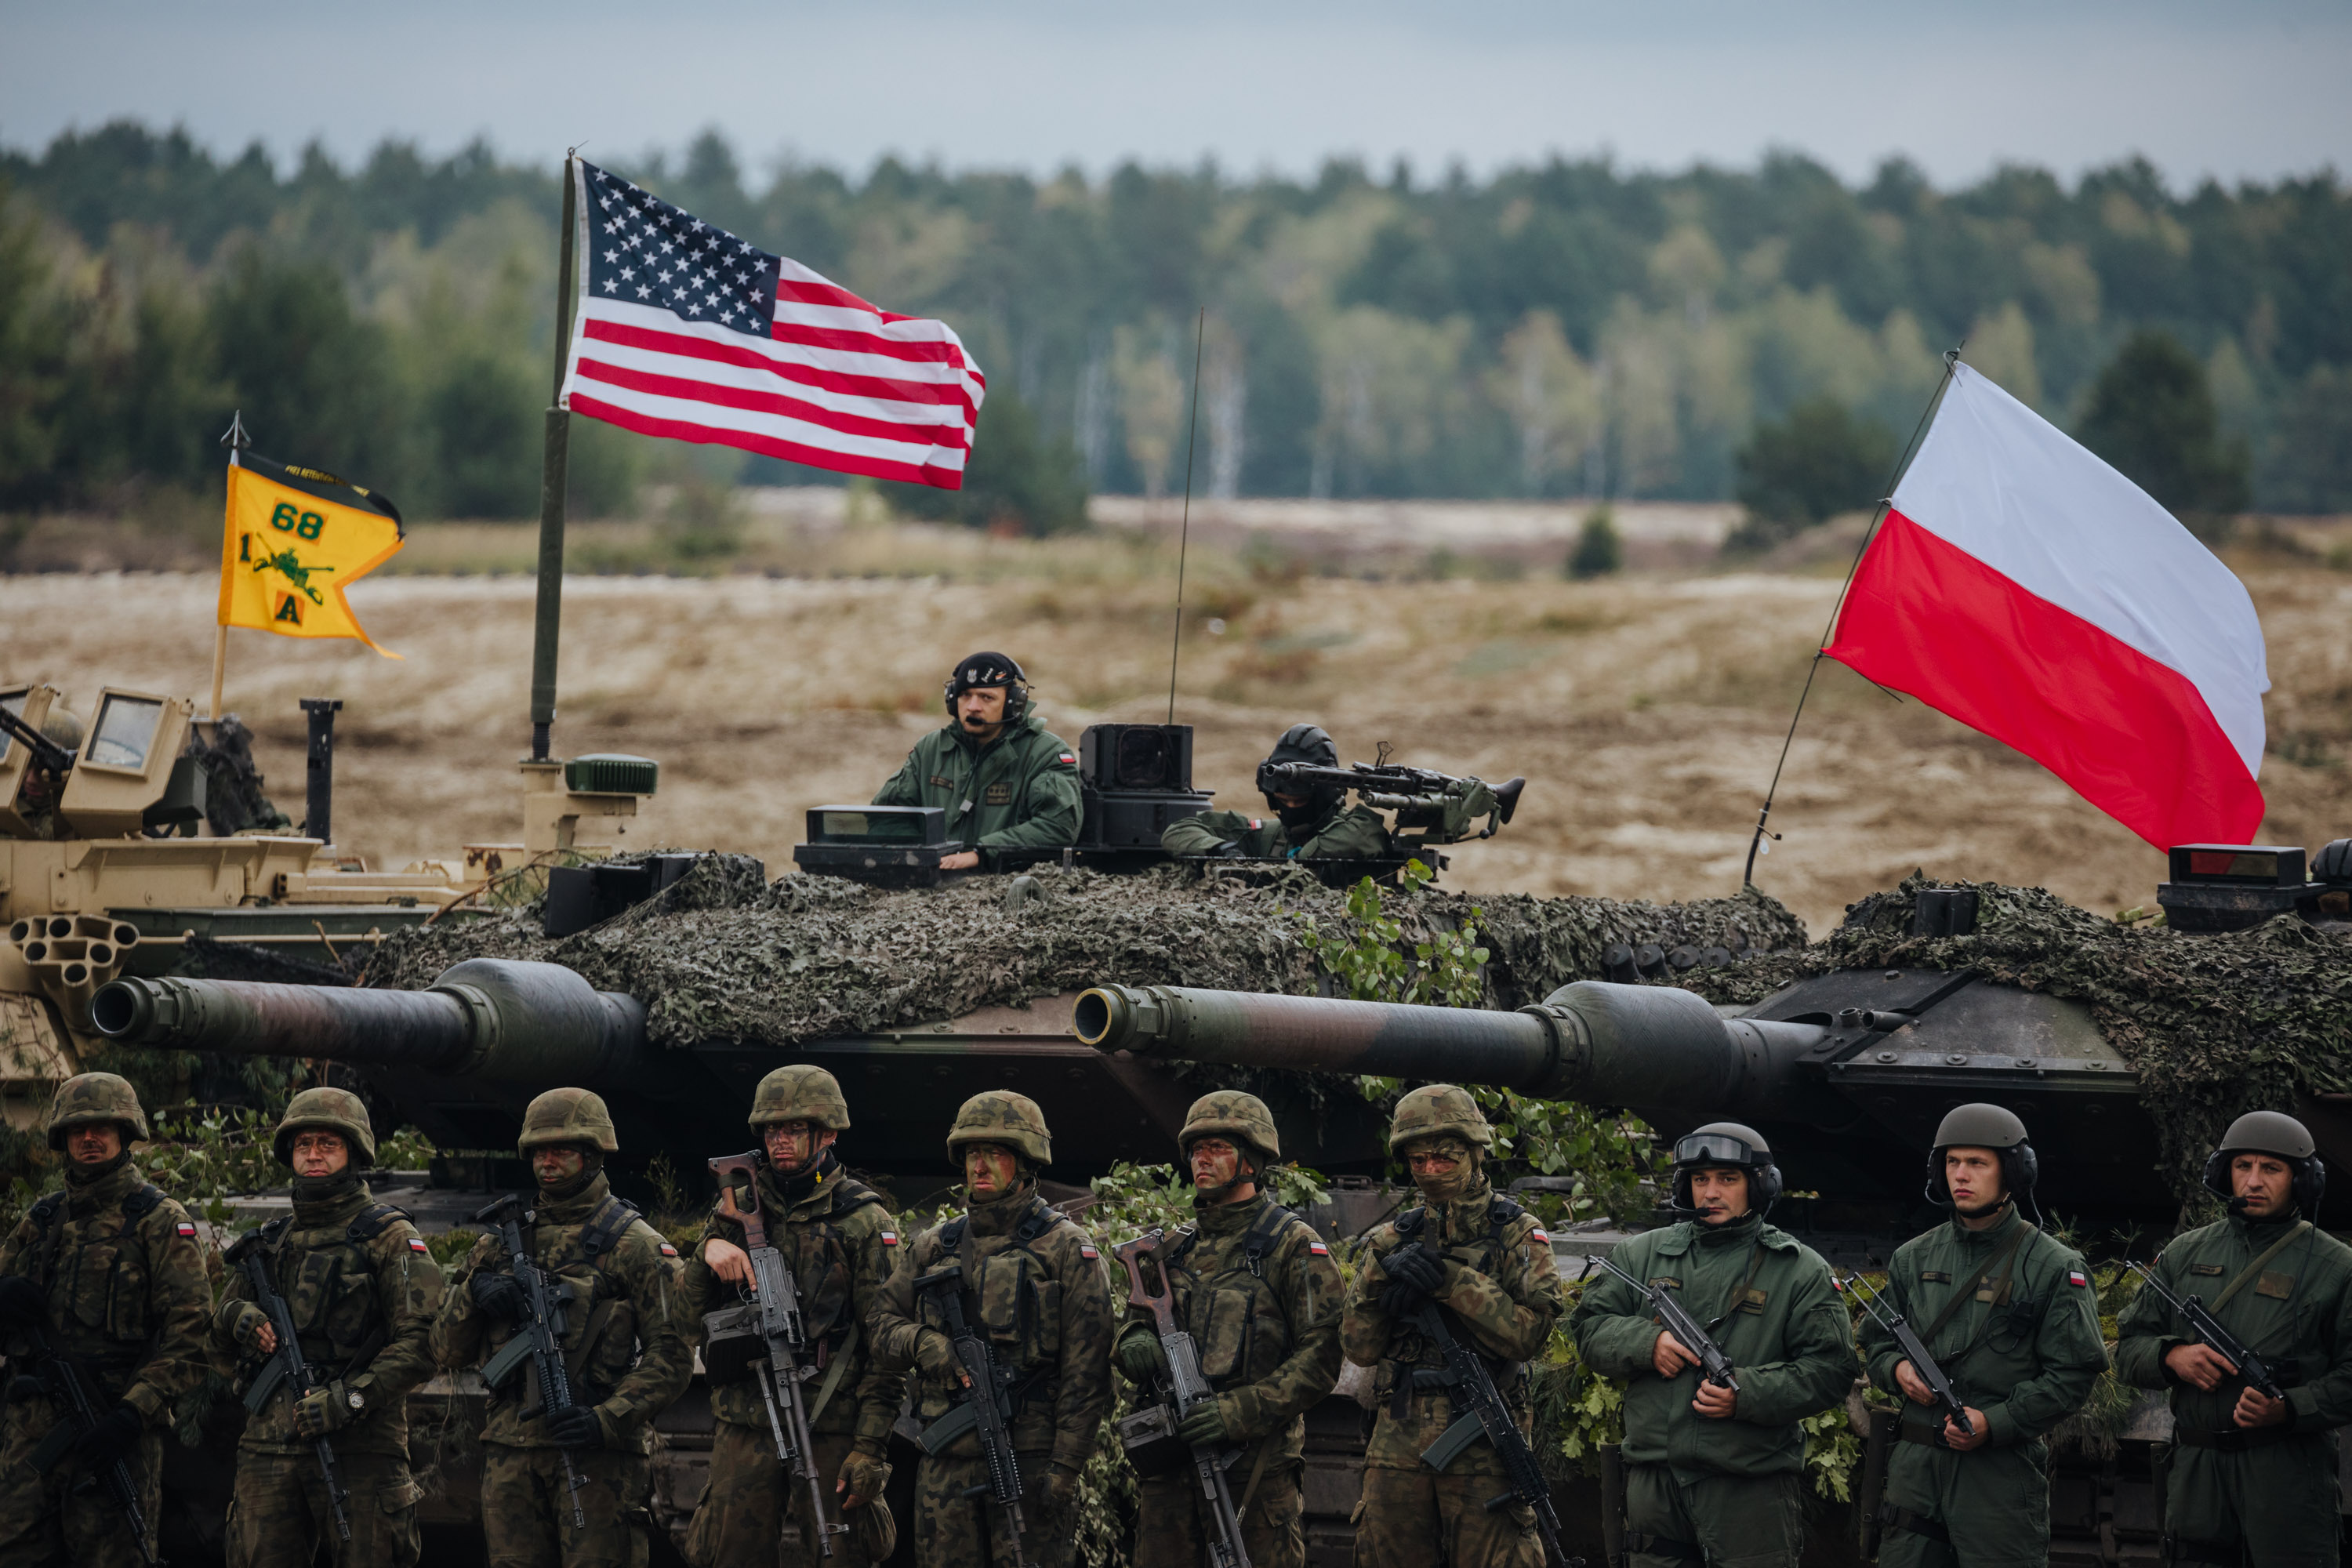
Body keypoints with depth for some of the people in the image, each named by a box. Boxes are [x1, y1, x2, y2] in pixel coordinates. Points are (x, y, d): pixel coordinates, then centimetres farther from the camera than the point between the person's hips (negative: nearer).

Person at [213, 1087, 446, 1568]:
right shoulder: (270, 1243, 19)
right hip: (269, 1451, 5)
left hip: (359, 1451, -5)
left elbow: (421, 1343, -9)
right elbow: (220, 1348, 25)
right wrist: (237, 1318, 1)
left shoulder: (390, 1237, 2)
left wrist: (350, 1398, -19)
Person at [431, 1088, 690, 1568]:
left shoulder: (636, 1245, 2)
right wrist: (473, 1290, -4)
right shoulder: (503, 1243, 17)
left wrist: (608, 1418, -17)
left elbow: (672, 1357, -4)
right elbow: (448, 1352, 16)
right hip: (510, 1452, 5)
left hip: (597, 1453, -5)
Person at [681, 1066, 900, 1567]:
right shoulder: (742, 1207, 13)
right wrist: (710, 1248, -8)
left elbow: (886, 1346, -3)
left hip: (831, 1432, -4)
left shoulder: (866, 1223, 1)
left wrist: (872, 1446, -12)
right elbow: (692, 1314, 11)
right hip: (743, 1430, 4)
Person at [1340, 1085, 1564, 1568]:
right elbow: (1359, 1347, 7)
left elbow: (1528, 1333, -10)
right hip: (1398, 1446, 4)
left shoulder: (1518, 1233, 3)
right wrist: (1381, 1277, -9)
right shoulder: (1392, 1241, 14)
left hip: (1484, 1452, -4)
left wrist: (1449, 1280, -16)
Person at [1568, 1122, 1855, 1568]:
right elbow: (1588, 1328, 11)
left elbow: (1830, 1369, -4)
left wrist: (1747, 1393, -18)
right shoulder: (1644, 1255, 12)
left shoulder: (1800, 1270, 1)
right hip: (1653, 1479, 3)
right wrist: (1646, 1343, -9)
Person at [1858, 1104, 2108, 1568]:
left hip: (2002, 1468, -4)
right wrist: (1897, 1370, -3)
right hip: (1916, 1464, 4)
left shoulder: (2055, 1267, -3)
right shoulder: (1913, 1259, 12)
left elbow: (2073, 1372, -7)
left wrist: (1996, 1423, -17)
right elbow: (1875, 1341, 21)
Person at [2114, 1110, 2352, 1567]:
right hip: (2196, 1469, 4)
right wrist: (2172, 1357, -7)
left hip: (2287, 1472, -4)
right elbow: (2128, 1349, 15)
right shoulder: (2185, 1254, 14)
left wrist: (2286, 1410, -20)